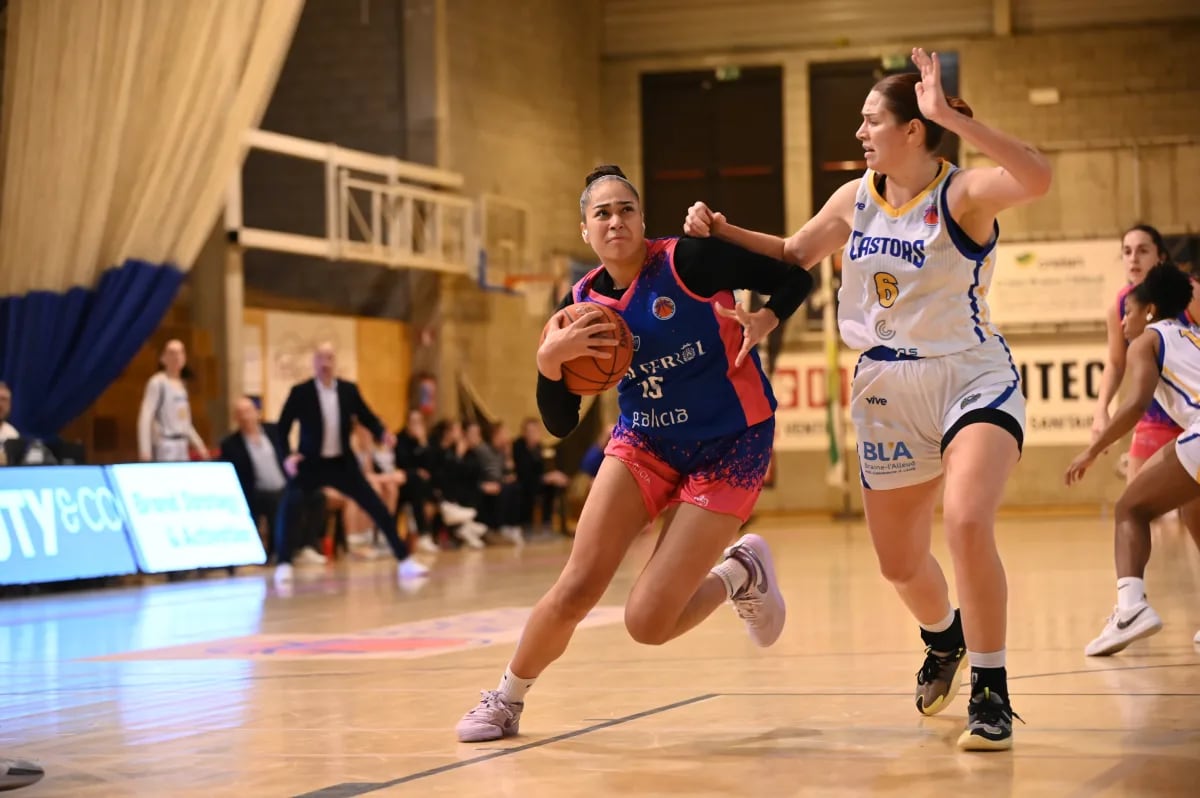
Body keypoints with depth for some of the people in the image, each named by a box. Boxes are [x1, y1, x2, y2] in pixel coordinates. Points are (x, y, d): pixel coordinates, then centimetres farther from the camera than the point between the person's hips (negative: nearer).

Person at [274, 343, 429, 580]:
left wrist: (383, 434, -13)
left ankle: (404, 560, 12)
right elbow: (283, 427, -6)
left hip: (342, 462, 3)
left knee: (377, 507, 1)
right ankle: (283, 564, -8)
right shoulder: (300, 392, -10)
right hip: (310, 463, -2)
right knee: (287, 508, -22)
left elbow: (367, 417, 8)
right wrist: (287, 455, -22)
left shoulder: (349, 390, -2)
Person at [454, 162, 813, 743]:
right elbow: (560, 425, -3)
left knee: (647, 623, -11)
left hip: (727, 451, -4)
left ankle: (741, 573, 18)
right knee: (576, 589, -9)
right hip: (643, 446, 4)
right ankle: (506, 699, 16)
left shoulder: (687, 261, -17)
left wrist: (763, 321, -31)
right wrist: (549, 360, -21)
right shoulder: (581, 305, -3)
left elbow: (795, 279, -11)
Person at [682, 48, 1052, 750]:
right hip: (889, 392, 6)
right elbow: (795, 253, 20)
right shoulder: (856, 199, 3)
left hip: (972, 381, -6)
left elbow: (1037, 179, -37)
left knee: (967, 522, -30)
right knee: (900, 564, 13)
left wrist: (950, 116, -40)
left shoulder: (963, 193, -16)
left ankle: (991, 693, -15)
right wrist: (721, 232, 7)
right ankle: (944, 639, 48)